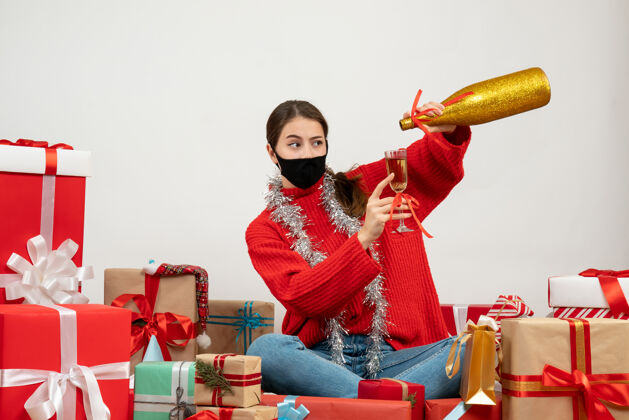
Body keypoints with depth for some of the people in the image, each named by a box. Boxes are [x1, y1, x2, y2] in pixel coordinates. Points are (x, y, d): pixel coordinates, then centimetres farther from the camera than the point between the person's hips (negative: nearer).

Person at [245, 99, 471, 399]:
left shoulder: (362, 187, 15)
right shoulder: (264, 231, 7)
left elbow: (442, 164, 15)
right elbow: (301, 297, -10)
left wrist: (448, 132, -10)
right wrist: (364, 238, -21)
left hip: (390, 354, 2)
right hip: (321, 358, -2)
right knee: (264, 349, -35)